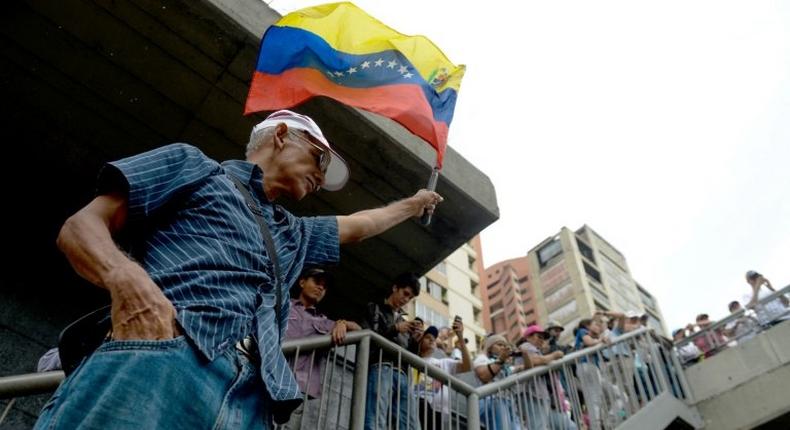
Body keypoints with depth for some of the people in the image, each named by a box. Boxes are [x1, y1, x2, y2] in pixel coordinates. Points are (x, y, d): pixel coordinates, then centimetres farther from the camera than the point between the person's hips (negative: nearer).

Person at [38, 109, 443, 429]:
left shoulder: (293, 234, 35)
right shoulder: (196, 165, 15)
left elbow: (356, 226, 52)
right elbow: (80, 226, 7)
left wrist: (412, 205, 63)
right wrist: (126, 277, -15)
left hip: (249, 397, 6)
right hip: (155, 358, -5)